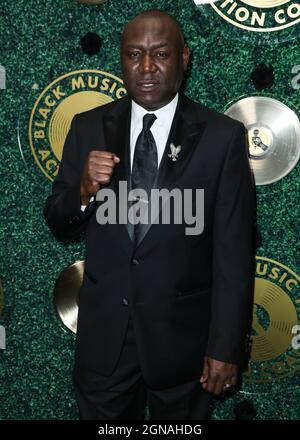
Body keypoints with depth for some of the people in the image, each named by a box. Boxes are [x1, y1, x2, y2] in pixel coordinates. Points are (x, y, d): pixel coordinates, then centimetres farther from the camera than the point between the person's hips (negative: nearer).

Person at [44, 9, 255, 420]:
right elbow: (58, 225, 3)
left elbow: (234, 252, -10)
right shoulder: (88, 128, -2)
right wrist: (84, 190, -18)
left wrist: (226, 348, -10)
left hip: (182, 335, -2)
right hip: (103, 331, 2)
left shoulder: (222, 136, -10)